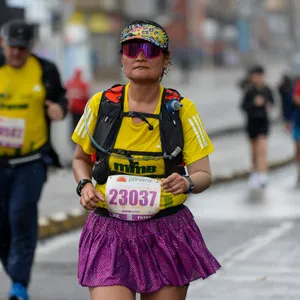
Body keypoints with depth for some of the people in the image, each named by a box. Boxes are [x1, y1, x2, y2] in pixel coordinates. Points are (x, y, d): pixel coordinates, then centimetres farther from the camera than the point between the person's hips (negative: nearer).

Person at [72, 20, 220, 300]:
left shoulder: (181, 109, -2)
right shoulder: (102, 104, 1)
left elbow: (203, 174, -1)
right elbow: (81, 158, 16)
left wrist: (187, 183, -24)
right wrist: (85, 185, -5)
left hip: (167, 235, 0)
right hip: (110, 235, 0)